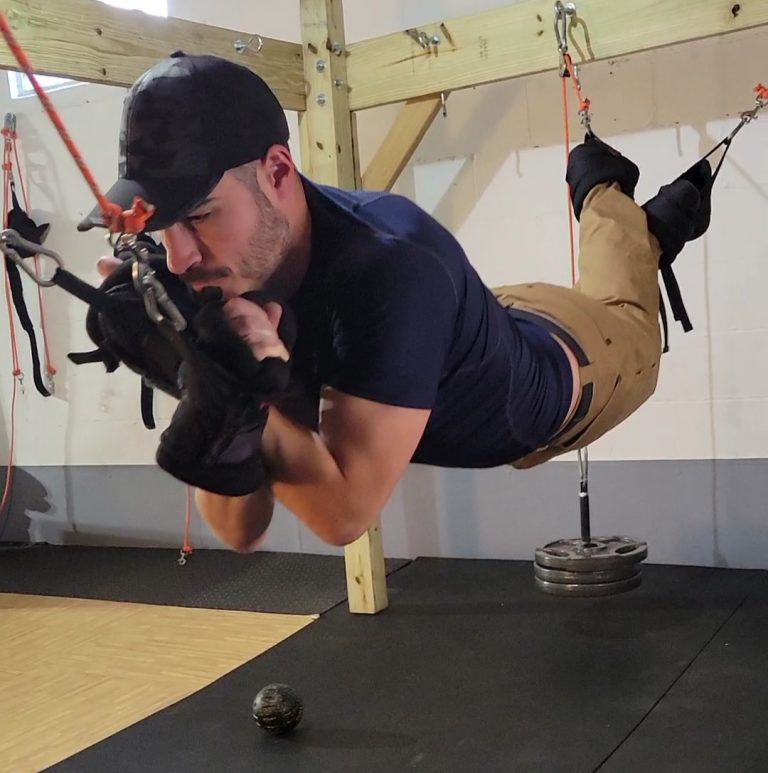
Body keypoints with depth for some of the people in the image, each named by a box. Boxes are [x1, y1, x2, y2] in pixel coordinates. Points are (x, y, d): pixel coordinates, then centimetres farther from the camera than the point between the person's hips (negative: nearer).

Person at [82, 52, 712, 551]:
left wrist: (254, 393, -53)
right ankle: (602, 187, 59)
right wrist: (220, 409, -44)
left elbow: (345, 515, -44)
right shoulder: (222, 288, -30)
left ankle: (654, 222, 58)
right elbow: (244, 533, -26)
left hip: (569, 367, -4)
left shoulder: (390, 271, -49)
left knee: (625, 323, 33)